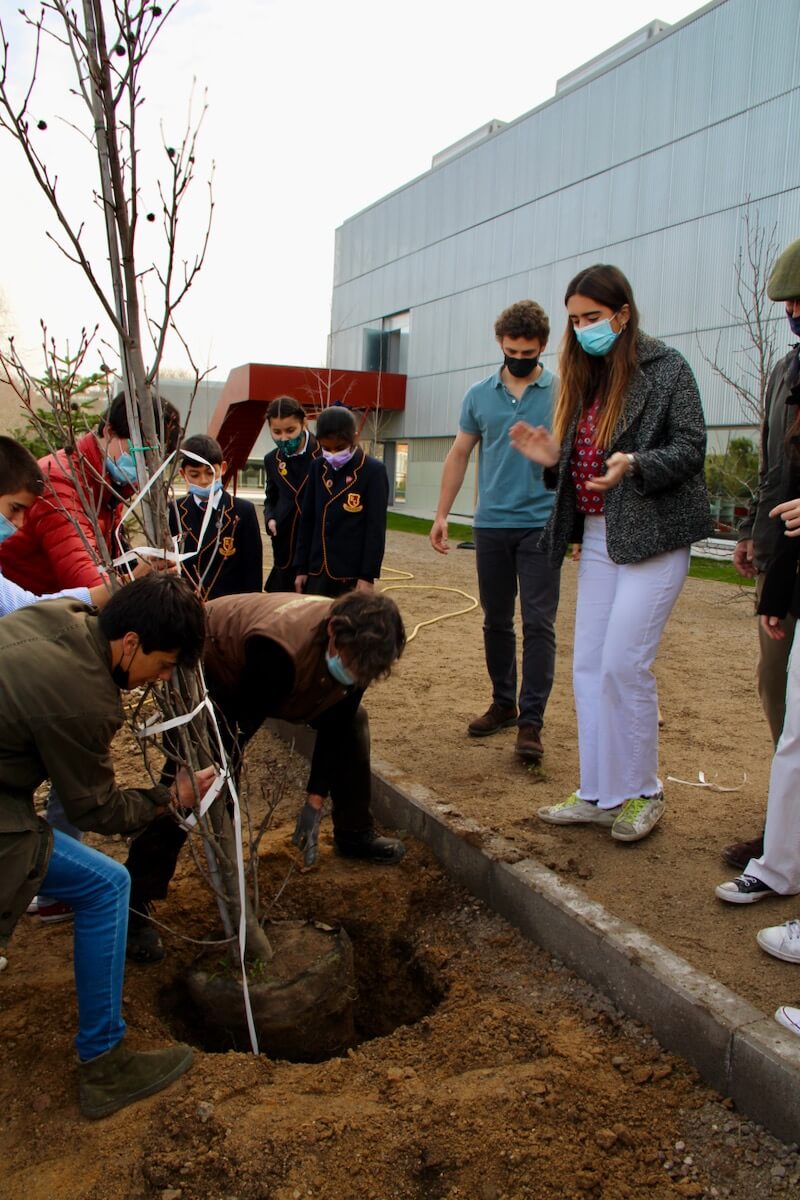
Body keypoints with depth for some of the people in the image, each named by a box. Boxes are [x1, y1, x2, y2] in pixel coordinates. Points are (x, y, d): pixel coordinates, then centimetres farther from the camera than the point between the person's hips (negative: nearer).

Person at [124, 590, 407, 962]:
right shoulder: (278, 649, -44)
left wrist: (314, 803, -11)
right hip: (216, 674, -7)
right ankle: (134, 904, -11)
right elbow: (238, 726, -36)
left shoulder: (357, 646, -22)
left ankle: (354, 834, 22)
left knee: (352, 720, 5)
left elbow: (334, 725, -9)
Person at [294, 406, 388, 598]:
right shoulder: (318, 468, 8)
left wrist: (368, 575, -13)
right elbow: (307, 520, 11)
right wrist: (301, 568, 9)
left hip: (352, 574, -5)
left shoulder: (373, 471, -8)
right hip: (317, 571, 5)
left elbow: (376, 528, -10)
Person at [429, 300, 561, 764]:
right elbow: (459, 455, 13)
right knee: (496, 621, 11)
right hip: (491, 525, 4)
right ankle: (503, 704, 26)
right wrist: (442, 514, 8)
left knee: (538, 624, -6)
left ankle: (531, 721, -1)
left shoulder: (563, 392, -1)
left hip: (542, 525, -3)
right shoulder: (479, 395, 8)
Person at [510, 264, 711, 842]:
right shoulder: (585, 378, 14)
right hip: (597, 537, 7)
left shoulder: (666, 367, -4)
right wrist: (553, 458, -2)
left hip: (652, 536, -7)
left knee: (624, 662, -10)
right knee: (589, 666, 6)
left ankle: (642, 793, 10)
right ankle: (600, 794, 18)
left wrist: (635, 464, -25)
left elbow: (690, 448, -9)